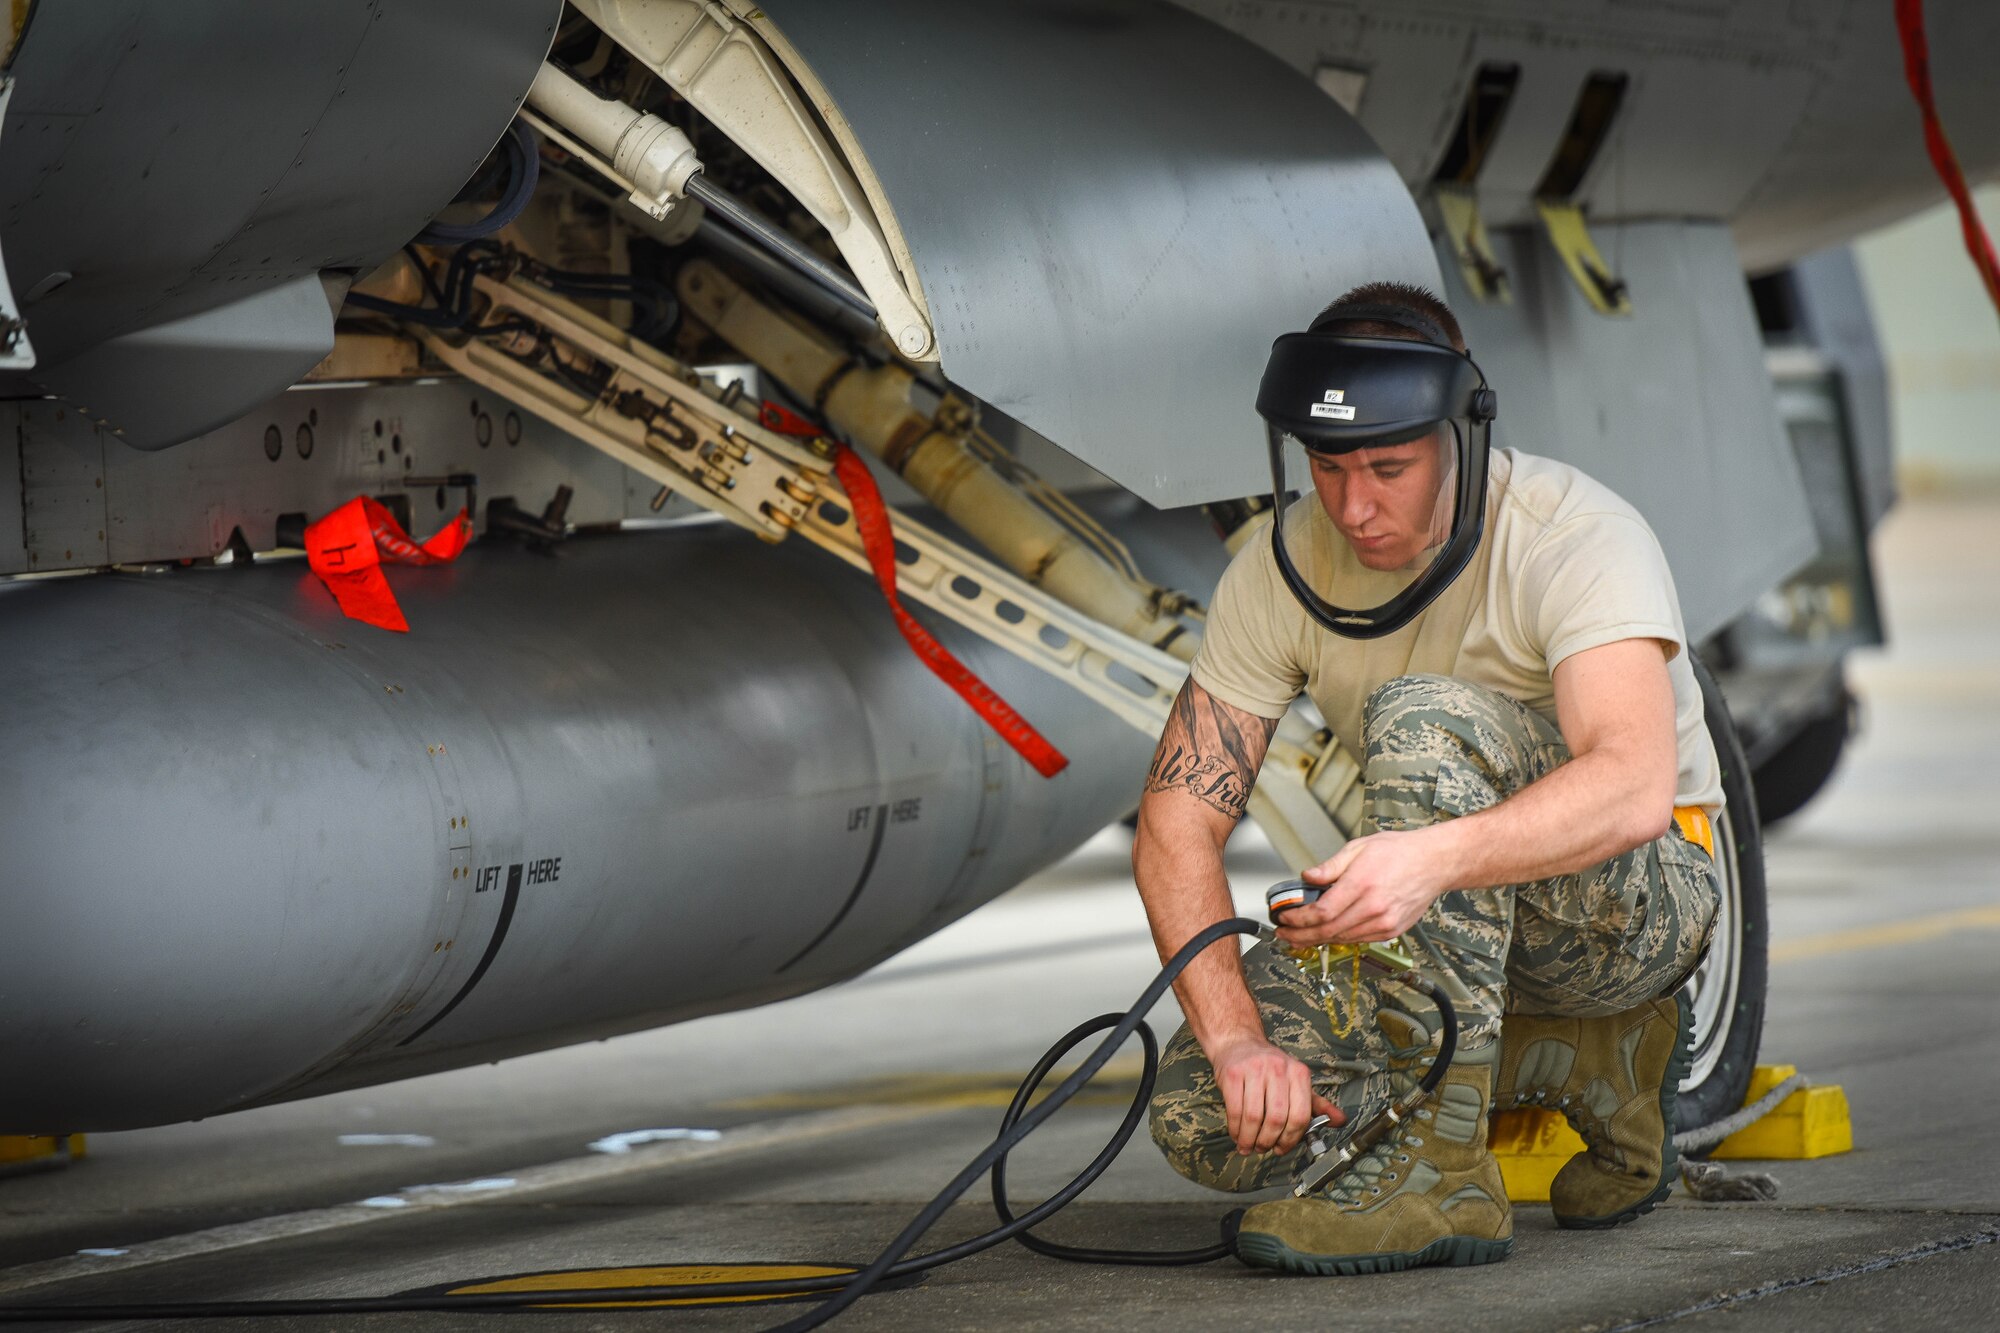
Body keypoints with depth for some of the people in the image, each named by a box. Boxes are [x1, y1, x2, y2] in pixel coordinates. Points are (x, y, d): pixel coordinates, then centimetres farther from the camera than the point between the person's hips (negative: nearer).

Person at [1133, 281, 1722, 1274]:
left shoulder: (1578, 535, -23)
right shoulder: (1282, 570, -9)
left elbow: (1636, 786, -39)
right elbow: (1175, 825, -12)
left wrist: (1434, 857, -56)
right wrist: (1237, 1036, -28)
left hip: (1638, 901, -5)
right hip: (1437, 927, 5)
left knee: (1424, 717, -34)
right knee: (1203, 1115, -18)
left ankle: (1440, 1166, -34)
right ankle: (1586, 1064, -2)